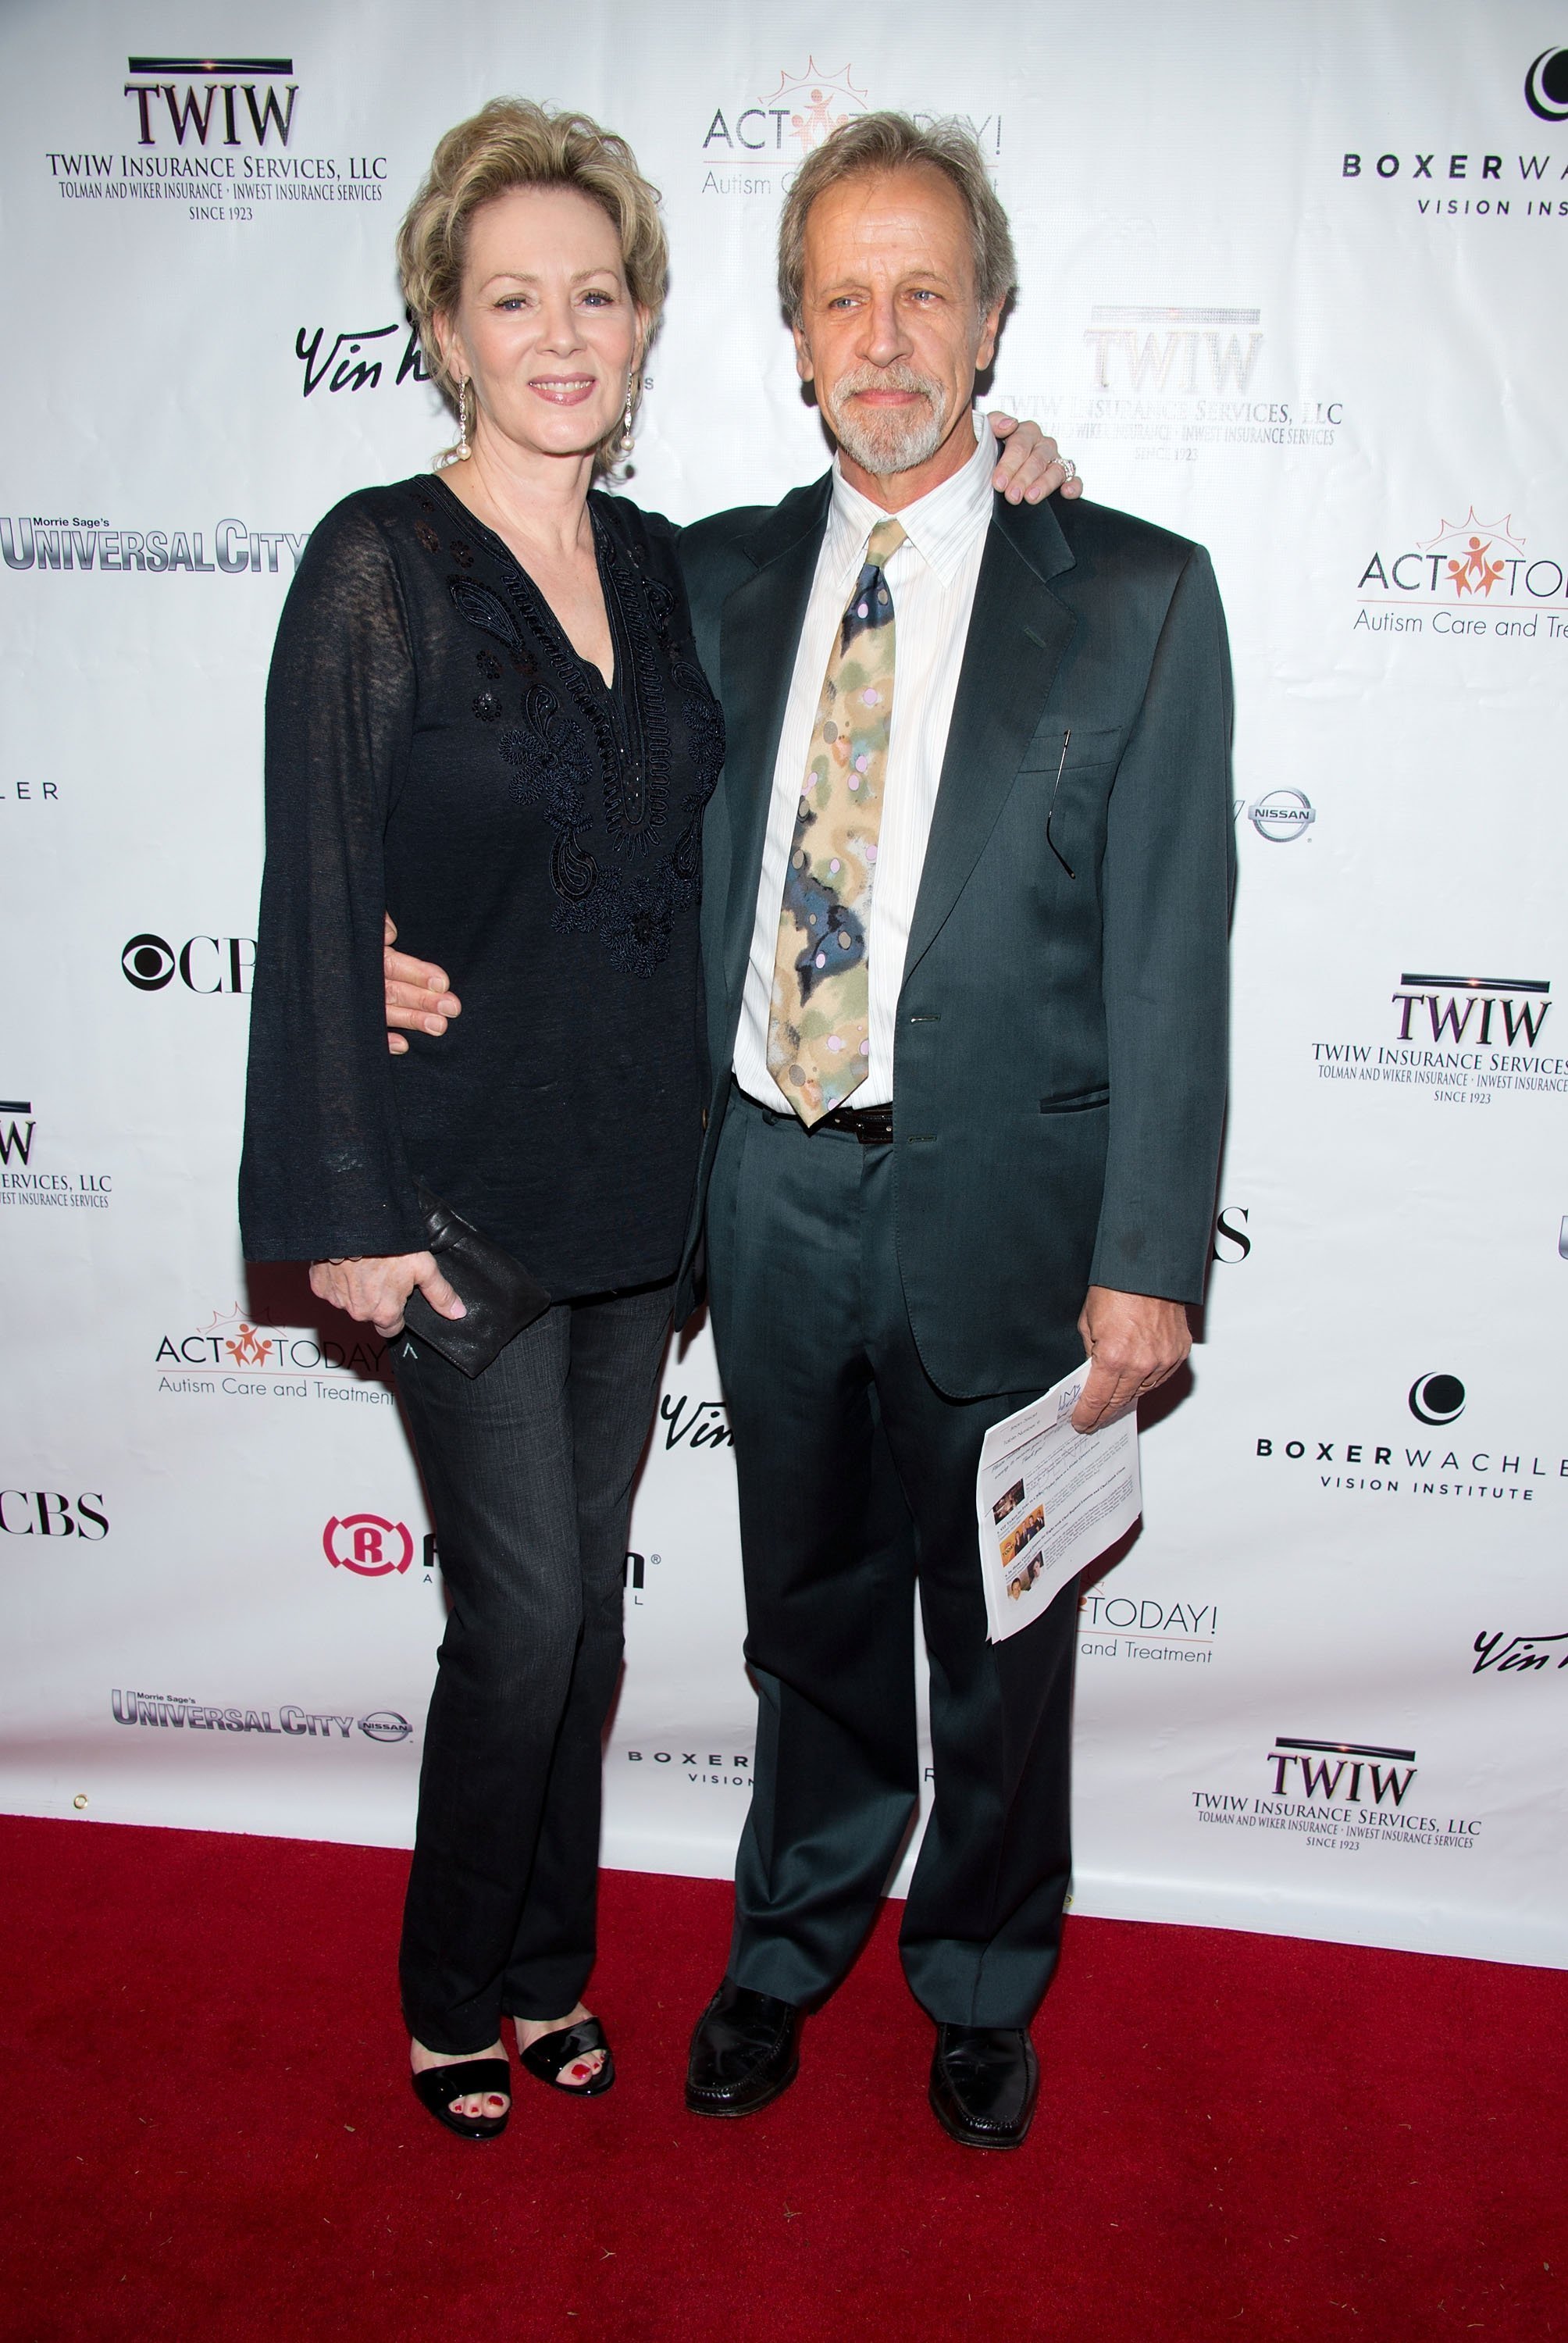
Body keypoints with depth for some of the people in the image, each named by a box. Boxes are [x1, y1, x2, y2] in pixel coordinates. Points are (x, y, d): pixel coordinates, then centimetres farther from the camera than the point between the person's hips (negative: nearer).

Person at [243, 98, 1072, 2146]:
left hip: (639, 1178, 5)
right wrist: (352, 1210, -13)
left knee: (583, 1601, 15)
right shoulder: (378, 563, -9)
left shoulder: (665, 566, 8)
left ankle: (549, 1969, 36)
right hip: (464, 1181, -5)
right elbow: (316, 904, -11)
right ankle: (455, 1999, 28)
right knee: (526, 1611, 1)